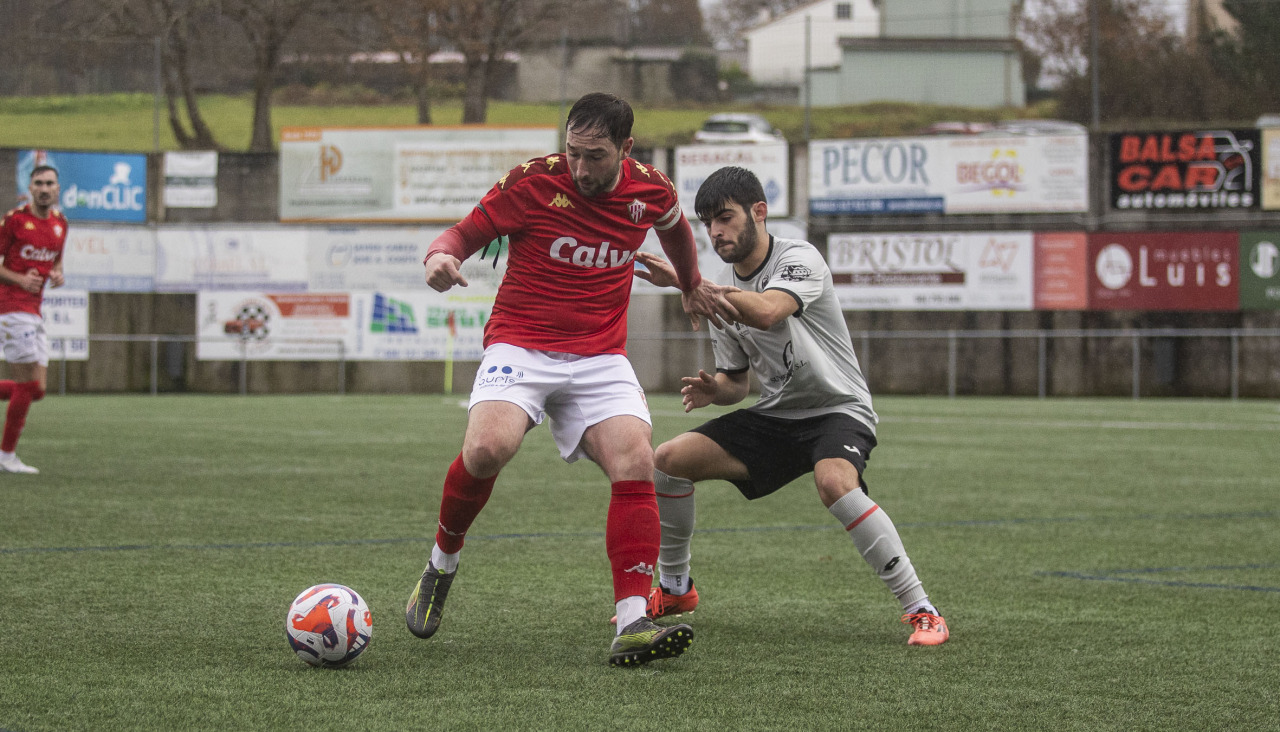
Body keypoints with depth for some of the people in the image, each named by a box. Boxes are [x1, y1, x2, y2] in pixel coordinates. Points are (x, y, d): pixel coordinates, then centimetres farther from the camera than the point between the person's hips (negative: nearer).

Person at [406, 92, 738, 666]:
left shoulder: (650, 191, 2)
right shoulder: (533, 182, -9)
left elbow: (673, 225, 26)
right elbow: (466, 232, -2)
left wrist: (692, 285, 41)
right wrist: (440, 256, -25)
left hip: (600, 359, 3)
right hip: (521, 346, -3)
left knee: (636, 463, -20)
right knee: (488, 448, -30)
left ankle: (632, 626, -22)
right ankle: (442, 564, -1)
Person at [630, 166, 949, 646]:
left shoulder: (799, 259, -16)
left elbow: (766, 312, -38)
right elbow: (736, 380, 16)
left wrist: (685, 280, -37)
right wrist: (713, 390, -9)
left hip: (838, 410, -7)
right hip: (774, 415, 7)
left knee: (834, 482, -38)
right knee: (669, 459, -5)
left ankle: (921, 611, -31)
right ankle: (674, 590, 16)